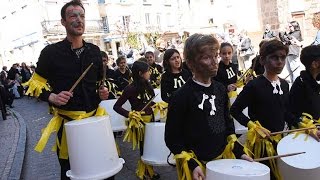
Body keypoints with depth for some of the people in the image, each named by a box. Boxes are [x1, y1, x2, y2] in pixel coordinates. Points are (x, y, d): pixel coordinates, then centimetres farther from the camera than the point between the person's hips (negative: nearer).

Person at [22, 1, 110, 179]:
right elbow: (36, 84, 2)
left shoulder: (94, 51, 6)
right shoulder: (51, 52, -5)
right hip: (67, 121, -3)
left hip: (95, 117, 3)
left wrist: (103, 91, -2)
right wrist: (52, 97, -16)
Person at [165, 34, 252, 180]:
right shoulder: (181, 96, -17)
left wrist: (239, 151, 6)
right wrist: (191, 164, -20)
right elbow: (171, 138, -13)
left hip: (223, 158, 6)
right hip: (197, 165, -6)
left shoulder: (220, 90, 2)